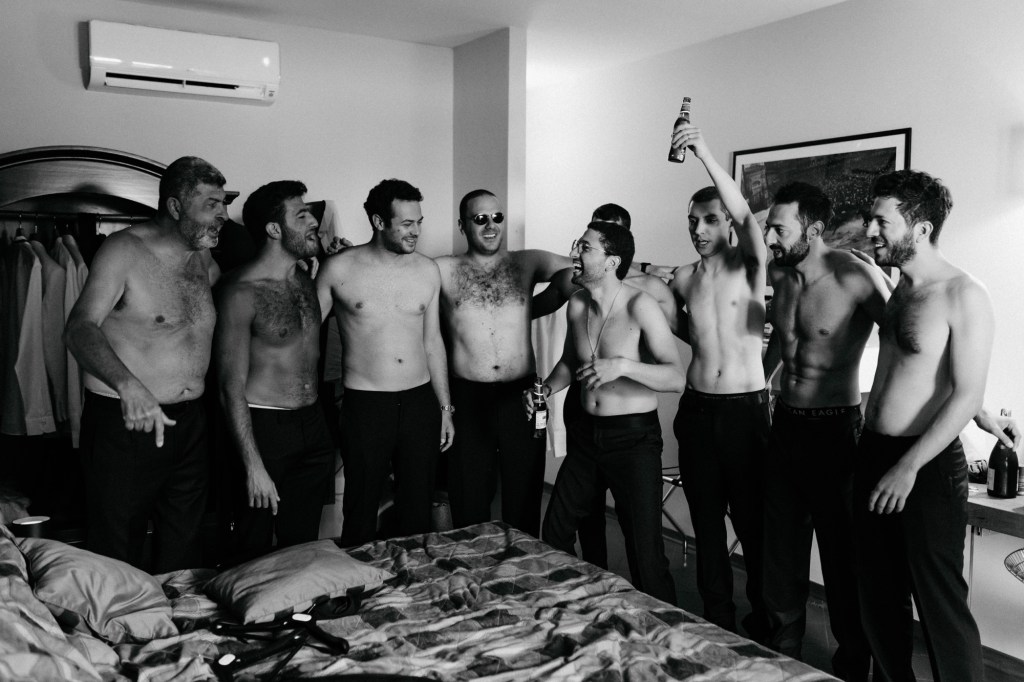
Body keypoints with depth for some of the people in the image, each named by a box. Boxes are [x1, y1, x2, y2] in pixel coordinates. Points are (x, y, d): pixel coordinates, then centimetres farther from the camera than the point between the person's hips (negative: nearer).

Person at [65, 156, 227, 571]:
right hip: (124, 423, -6)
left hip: (190, 423, 6)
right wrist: (127, 384, -39)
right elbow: (79, 328, -21)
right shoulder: (124, 250, -11)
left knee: (182, 556, 16)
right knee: (116, 560, 5)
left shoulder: (204, 260, 9)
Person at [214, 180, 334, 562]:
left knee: (303, 544, 16)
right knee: (255, 552, 5)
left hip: (313, 427, 7)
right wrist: (253, 466, -19)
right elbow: (232, 387, -17)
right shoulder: (242, 292, -15)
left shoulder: (305, 279, 8)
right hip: (264, 430, -7)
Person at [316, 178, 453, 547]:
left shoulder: (428, 270, 4)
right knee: (361, 510, 7)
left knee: (418, 507, 12)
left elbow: (432, 341, 11)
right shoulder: (338, 269, -5)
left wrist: (445, 407, 11)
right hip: (365, 403, -3)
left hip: (420, 400, 3)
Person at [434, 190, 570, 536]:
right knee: (469, 508, 10)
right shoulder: (442, 271, 2)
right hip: (467, 400, -1)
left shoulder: (527, 263, 4)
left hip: (522, 397, 1)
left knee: (523, 504, 11)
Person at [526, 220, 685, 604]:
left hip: (634, 437, -6)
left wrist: (621, 365, -33)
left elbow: (676, 378, -20)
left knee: (645, 550, -4)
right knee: (554, 532, 14)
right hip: (587, 432, 6)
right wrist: (547, 388, 1)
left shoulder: (640, 306, -16)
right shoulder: (576, 305, 3)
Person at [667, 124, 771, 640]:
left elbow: (746, 218, -24)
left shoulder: (749, 265, -4)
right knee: (706, 521, 11)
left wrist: (706, 154, -30)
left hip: (746, 409, -4)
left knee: (754, 522, 3)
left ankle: (763, 625, 21)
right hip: (697, 409, 4)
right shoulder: (681, 280, 9)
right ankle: (718, 622, 26)